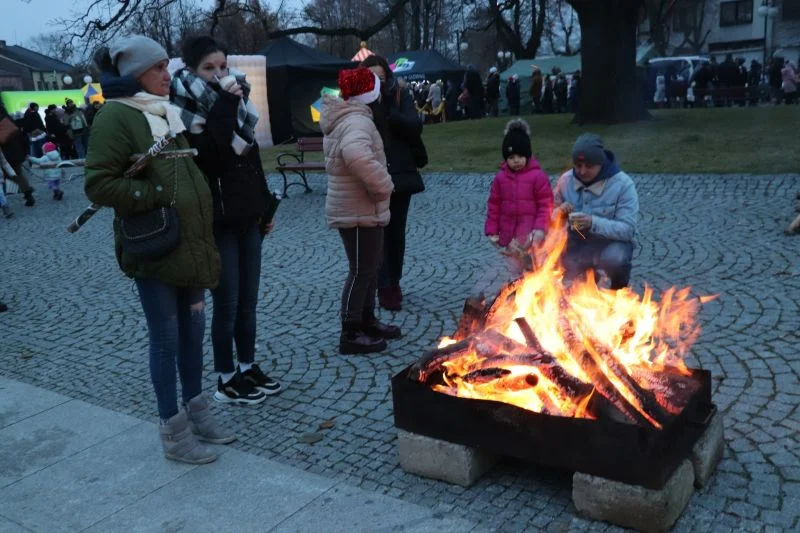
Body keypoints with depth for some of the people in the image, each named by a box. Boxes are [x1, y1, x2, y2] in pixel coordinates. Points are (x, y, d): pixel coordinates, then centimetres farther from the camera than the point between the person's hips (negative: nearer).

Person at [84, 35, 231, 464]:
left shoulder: (169, 113, 14)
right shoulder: (115, 117, -11)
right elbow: (99, 185, -17)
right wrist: (161, 195, -18)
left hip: (191, 243, 8)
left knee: (193, 329, 14)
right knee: (166, 337, 1)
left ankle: (195, 411, 29)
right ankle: (173, 430, 15)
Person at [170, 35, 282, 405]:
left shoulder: (235, 105, 11)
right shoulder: (186, 112, -10)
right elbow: (211, 156, -28)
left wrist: (265, 208, 15)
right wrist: (224, 105, -25)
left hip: (246, 217, 7)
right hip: (217, 222, -7)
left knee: (248, 300, 14)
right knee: (227, 304, 0)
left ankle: (248, 368, 28)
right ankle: (226, 380, 13)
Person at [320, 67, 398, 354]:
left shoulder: (345, 117, 14)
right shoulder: (357, 121, -21)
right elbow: (356, 155, -44)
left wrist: (378, 185, 20)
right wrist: (383, 184, -29)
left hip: (360, 208, 10)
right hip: (359, 210, -10)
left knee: (371, 265, 19)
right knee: (361, 270, -3)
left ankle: (367, 322, 31)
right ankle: (350, 335, 6)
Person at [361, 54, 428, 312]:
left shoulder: (400, 99, 3)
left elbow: (415, 127, -11)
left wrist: (389, 110, -20)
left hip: (400, 175, 2)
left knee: (396, 232, 11)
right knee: (379, 233, -2)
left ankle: (394, 282, 26)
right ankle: (385, 288, 3)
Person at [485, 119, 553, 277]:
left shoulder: (538, 176, -9)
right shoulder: (500, 177, 3)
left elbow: (546, 205, -8)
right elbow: (494, 206, 8)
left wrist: (541, 228, -19)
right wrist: (492, 230, 4)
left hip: (530, 234, -4)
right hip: (508, 233, 4)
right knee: (515, 272, 14)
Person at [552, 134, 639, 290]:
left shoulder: (623, 184, -18)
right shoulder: (566, 180, -6)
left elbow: (628, 229, -23)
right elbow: (553, 219, 4)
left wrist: (593, 223, -38)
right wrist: (560, 213, -22)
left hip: (611, 242, -4)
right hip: (577, 242, 4)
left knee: (615, 258, -37)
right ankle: (588, 273, 14)